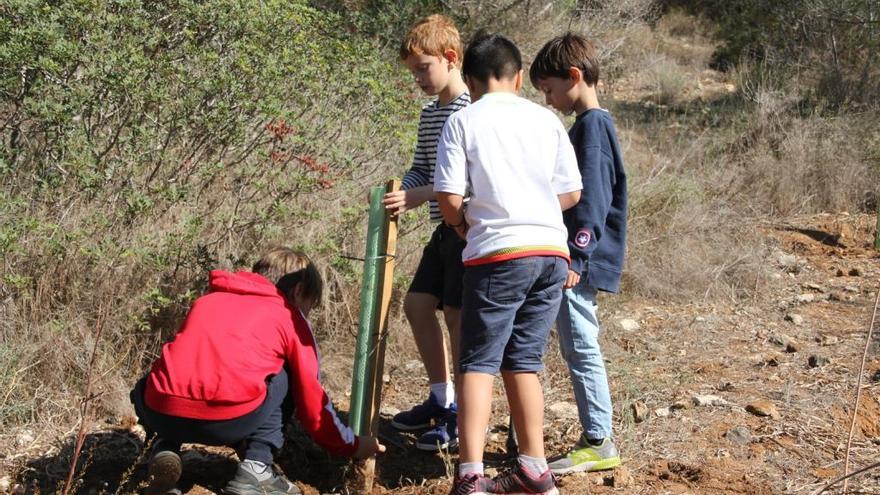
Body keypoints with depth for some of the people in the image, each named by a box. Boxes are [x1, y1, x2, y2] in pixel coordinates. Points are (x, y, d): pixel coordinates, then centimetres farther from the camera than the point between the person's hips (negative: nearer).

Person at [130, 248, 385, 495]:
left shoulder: (207, 300, 31)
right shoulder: (291, 318, 18)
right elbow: (310, 397, 20)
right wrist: (350, 445, 35)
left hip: (162, 414, 4)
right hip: (230, 420, -4)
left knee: (147, 389, 39)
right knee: (282, 377, 26)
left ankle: (164, 449, 11)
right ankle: (255, 470, 12)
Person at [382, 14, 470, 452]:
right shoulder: (430, 114, 13)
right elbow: (421, 168, 15)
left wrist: (420, 196, -27)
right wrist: (402, 193, -6)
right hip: (446, 228, 9)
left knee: (457, 312, -6)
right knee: (417, 303, 10)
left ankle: (463, 414, 5)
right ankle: (442, 398, 23)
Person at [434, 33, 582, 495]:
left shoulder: (463, 121, -1)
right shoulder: (546, 119, 10)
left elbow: (449, 198, -8)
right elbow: (571, 193, 9)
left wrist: (463, 224, 12)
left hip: (497, 253, -4)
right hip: (552, 252, 4)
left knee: (478, 362, 0)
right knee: (523, 360, 13)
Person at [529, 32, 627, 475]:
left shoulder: (591, 126, -14)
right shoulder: (592, 124, 17)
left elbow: (592, 199, -20)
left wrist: (575, 256, -22)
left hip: (579, 262, -10)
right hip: (572, 259, 10)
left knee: (581, 349, -4)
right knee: (577, 348, 14)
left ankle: (598, 443, 3)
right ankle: (596, 439, 20)